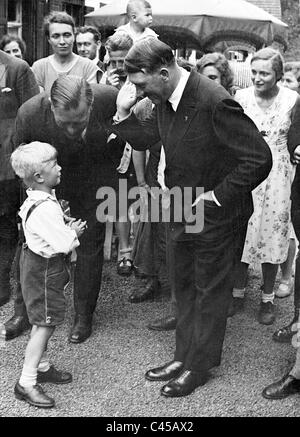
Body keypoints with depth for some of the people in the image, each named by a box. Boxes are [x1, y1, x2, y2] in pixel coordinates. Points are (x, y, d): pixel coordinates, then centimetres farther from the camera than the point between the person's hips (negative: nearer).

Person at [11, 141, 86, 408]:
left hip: (38, 265, 10)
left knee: (45, 323, 21)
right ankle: (26, 383, 4)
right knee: (44, 324, -3)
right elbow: (64, 245, -27)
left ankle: (41, 367, 36)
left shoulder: (41, 199, 4)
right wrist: (75, 232, -8)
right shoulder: (45, 209, -29)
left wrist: (67, 228, 4)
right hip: (44, 271, -10)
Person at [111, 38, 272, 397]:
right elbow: (145, 139, 12)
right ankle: (184, 357, 35)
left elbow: (259, 159, -27)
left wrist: (217, 196, -21)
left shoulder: (214, 102, -28)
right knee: (184, 287, 19)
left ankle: (199, 367, 24)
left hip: (215, 216, -8)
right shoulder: (164, 100, -4)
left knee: (210, 291, 9)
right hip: (182, 211, 8)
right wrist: (123, 112, -7)